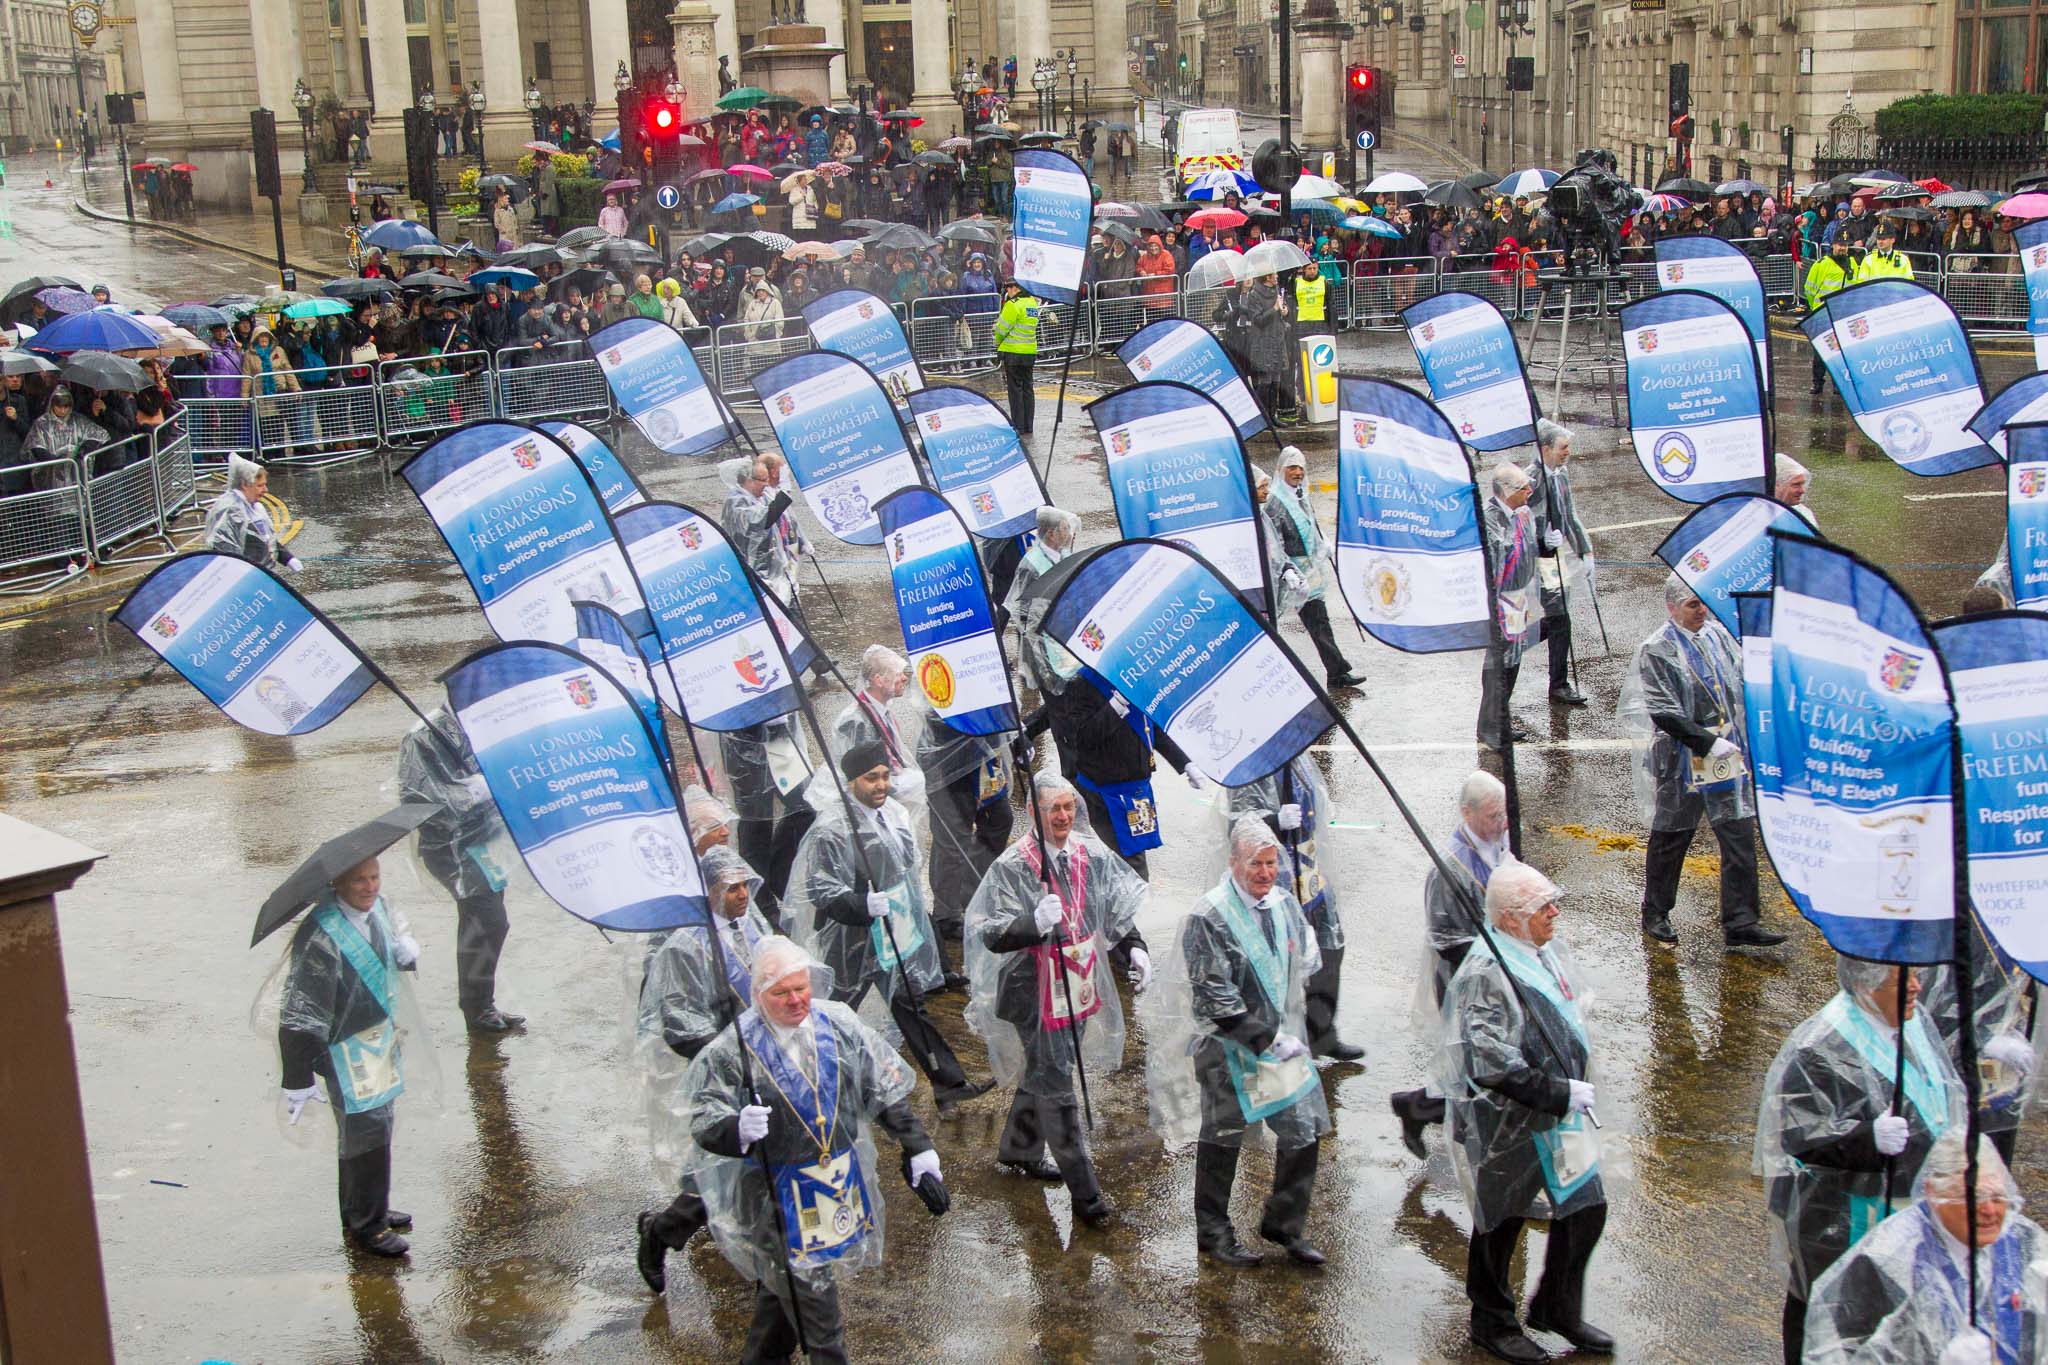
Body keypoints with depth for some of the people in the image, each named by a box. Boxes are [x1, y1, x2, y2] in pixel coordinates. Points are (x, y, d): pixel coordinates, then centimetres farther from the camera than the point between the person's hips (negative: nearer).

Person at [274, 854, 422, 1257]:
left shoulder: (377, 907, -2)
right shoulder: (321, 936, -26)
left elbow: (395, 934, 22)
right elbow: (300, 1014, -24)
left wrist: (405, 947, -4)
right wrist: (298, 1080, -23)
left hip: (382, 1038, 8)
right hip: (347, 1047, -8)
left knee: (378, 1123, 19)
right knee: (368, 1131, -5)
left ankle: (370, 1209, 35)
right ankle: (366, 1225, 11)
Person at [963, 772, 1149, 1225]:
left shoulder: (1091, 855, 1)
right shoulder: (1012, 867, -17)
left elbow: (1117, 910, 15)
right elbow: (991, 935, -21)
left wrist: (1134, 948, 0)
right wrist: (1034, 923, -38)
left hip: (1080, 984, 6)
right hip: (1036, 993, -6)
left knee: (1041, 1073, 23)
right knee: (1055, 1087, -2)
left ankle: (1019, 1151, 45)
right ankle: (1084, 1191, 3)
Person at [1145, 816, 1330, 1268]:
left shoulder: (1285, 902, 2)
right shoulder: (1209, 916, -18)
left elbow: (1306, 963, 19)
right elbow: (1214, 998, -19)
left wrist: (1292, 1032, 11)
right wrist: (1268, 1039, -19)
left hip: (1282, 1038, 6)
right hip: (1228, 1047, -6)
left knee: (1305, 1130, 5)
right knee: (1222, 1141, 9)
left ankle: (1285, 1224, 25)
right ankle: (1213, 1234, 26)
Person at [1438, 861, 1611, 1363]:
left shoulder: (1549, 950, 1)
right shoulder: (1486, 973, -26)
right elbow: (1491, 1067, -31)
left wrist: (1577, 1085, 12)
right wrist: (1560, 1093, -26)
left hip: (1560, 1116, 8)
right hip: (1508, 1126, -8)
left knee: (1586, 1208, 13)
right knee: (1501, 1222, 10)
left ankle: (1557, 1308, 34)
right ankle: (1492, 1323, 31)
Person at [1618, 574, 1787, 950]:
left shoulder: (1718, 633, 7)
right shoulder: (1656, 651, -11)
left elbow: (1744, 681, 16)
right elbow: (1664, 713, -17)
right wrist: (1709, 743, -20)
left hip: (1730, 753, 5)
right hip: (1682, 760, -5)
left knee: (1741, 838, 1)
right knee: (1670, 840, 8)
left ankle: (1740, 923, 6)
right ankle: (1655, 915, 25)